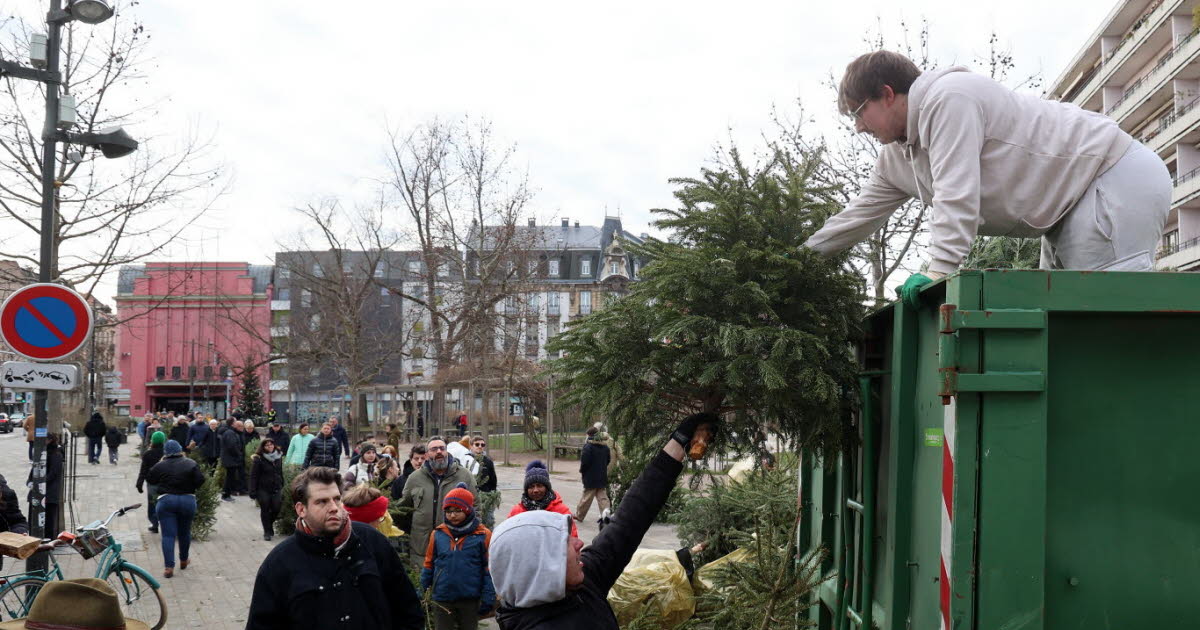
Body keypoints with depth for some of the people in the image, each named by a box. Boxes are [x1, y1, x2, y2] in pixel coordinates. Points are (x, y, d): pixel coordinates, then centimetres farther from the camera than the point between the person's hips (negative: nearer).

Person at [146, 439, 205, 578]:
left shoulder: (160, 466, -1)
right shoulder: (191, 464, 0)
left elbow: (149, 478, 10)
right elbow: (200, 479, -8)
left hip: (166, 500, -1)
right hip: (188, 500, 1)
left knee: (168, 534, -1)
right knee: (184, 532, 18)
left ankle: (169, 567, -9)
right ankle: (184, 560, 33)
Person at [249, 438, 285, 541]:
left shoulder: (278, 456, 7)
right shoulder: (258, 459, -9)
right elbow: (254, 476, -8)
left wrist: (282, 486, 16)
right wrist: (253, 491, -11)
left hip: (276, 488, 4)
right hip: (263, 489, -4)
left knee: (276, 508, -4)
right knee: (265, 509, 2)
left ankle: (270, 524, 26)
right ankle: (267, 532, 15)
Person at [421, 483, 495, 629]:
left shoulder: (483, 535, -8)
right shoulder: (438, 534, -1)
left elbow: (489, 569, -5)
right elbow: (429, 565, 8)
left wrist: (488, 599, -7)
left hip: (470, 600, -2)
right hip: (442, 600, 2)